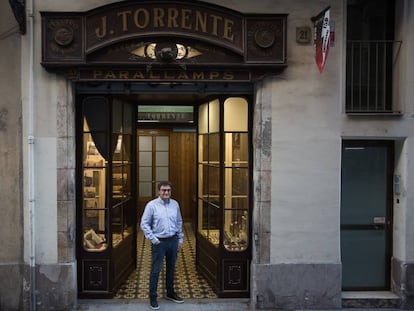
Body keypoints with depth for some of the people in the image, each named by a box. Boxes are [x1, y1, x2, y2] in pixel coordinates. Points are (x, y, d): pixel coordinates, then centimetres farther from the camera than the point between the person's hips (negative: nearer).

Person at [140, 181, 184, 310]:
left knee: (171, 269, 17)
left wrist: (180, 239, 10)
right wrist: (153, 239, -11)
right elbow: (144, 224, -8)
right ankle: (153, 297, 14)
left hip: (173, 240, 5)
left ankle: (170, 293, 33)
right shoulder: (152, 205, -10)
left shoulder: (175, 204, 3)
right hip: (159, 242, -4)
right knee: (156, 270, 1)